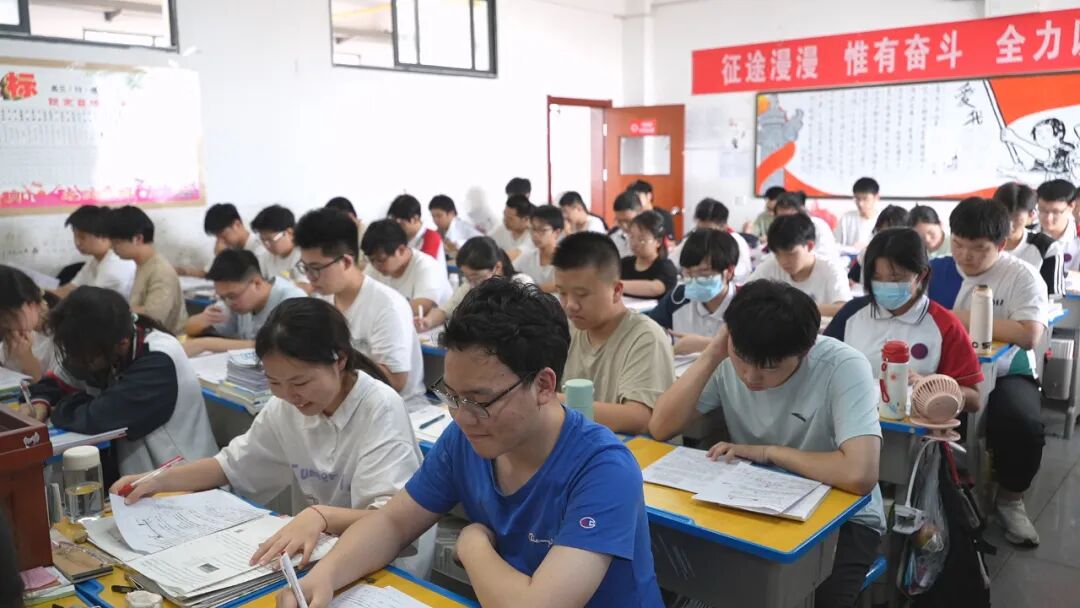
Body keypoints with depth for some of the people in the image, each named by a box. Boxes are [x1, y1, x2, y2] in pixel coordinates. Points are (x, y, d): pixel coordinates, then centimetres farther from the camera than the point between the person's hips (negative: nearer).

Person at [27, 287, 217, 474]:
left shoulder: (159, 363, -26)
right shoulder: (106, 349, -3)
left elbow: (98, 417, -31)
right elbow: (56, 381, 12)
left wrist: (60, 410, -12)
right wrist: (40, 404, -8)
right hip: (133, 468, 7)